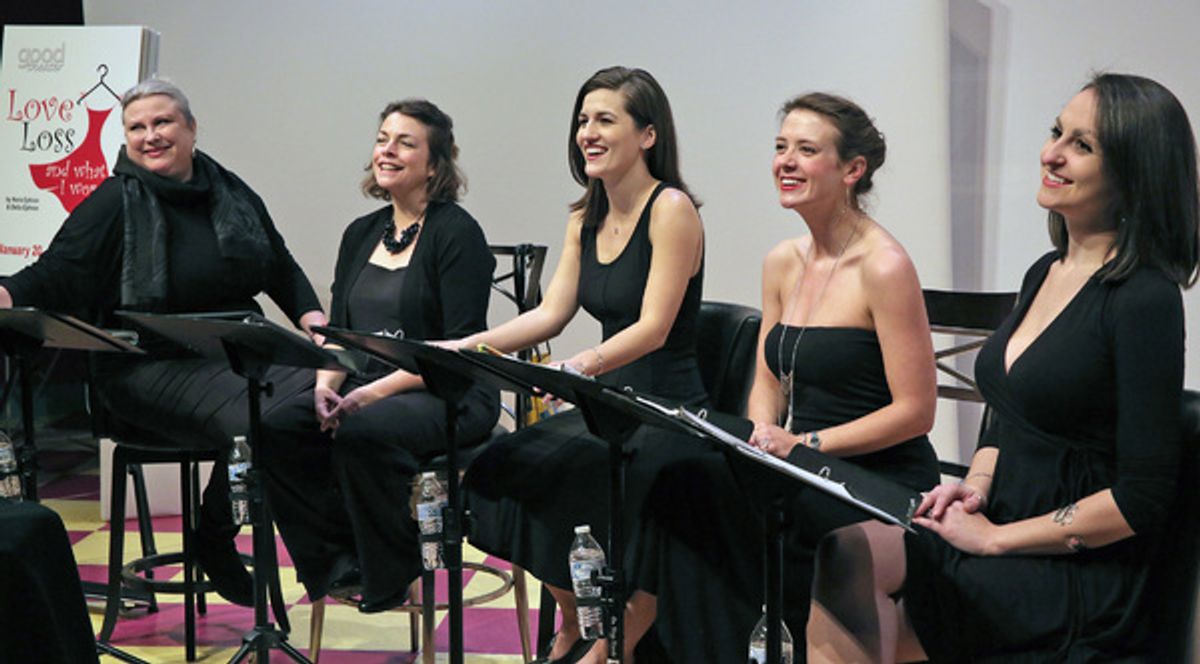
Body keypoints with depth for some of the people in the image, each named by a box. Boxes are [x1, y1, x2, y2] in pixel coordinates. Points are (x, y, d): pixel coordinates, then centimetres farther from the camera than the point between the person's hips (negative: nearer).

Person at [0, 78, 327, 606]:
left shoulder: (231, 193, 15)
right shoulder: (114, 204, -2)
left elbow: (282, 269, 24)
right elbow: (52, 279, -10)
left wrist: (311, 315, 6)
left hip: (240, 354, 6)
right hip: (155, 369, -6)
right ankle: (214, 543, -5)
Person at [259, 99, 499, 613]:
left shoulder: (457, 233, -6)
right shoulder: (361, 234, 16)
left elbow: (459, 347, -14)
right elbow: (338, 330, 15)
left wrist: (377, 390, -21)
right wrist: (326, 383, -7)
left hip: (449, 396, -7)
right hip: (363, 386, 7)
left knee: (362, 431, -35)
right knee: (276, 430, -18)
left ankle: (390, 576, -13)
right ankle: (338, 564, -6)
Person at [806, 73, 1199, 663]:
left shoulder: (1146, 300, -13)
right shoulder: (1045, 273, 13)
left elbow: (1142, 498, -16)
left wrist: (995, 537, -13)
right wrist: (976, 483, 2)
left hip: (1085, 584, -7)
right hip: (999, 536, 7)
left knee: (843, 554, -26)